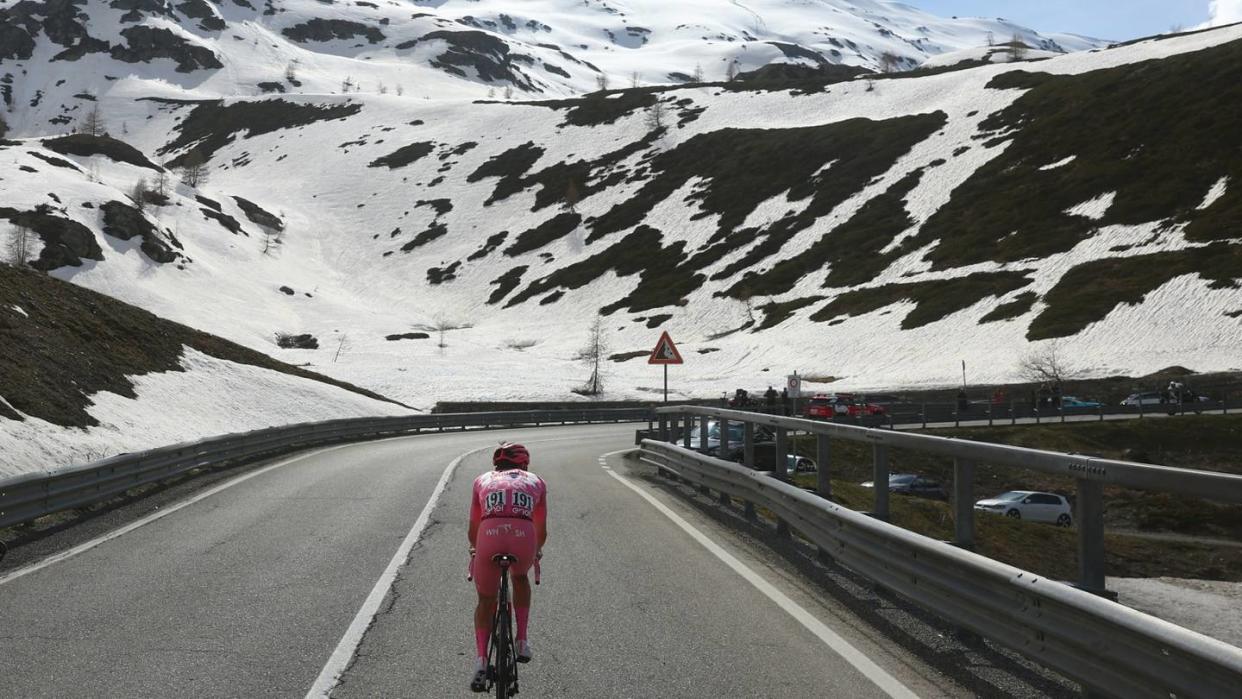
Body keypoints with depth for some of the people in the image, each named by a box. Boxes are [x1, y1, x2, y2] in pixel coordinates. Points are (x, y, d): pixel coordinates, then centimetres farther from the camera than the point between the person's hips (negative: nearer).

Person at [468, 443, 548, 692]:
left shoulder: (483, 480, 29)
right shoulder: (536, 482, 28)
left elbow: (473, 529, 35)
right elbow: (541, 530, 34)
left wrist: (474, 550, 56)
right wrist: (537, 552, 55)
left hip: (489, 538, 0)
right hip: (524, 538, 0)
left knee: (485, 601, 21)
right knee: (520, 578, 34)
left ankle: (481, 662, 6)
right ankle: (522, 642, 27)